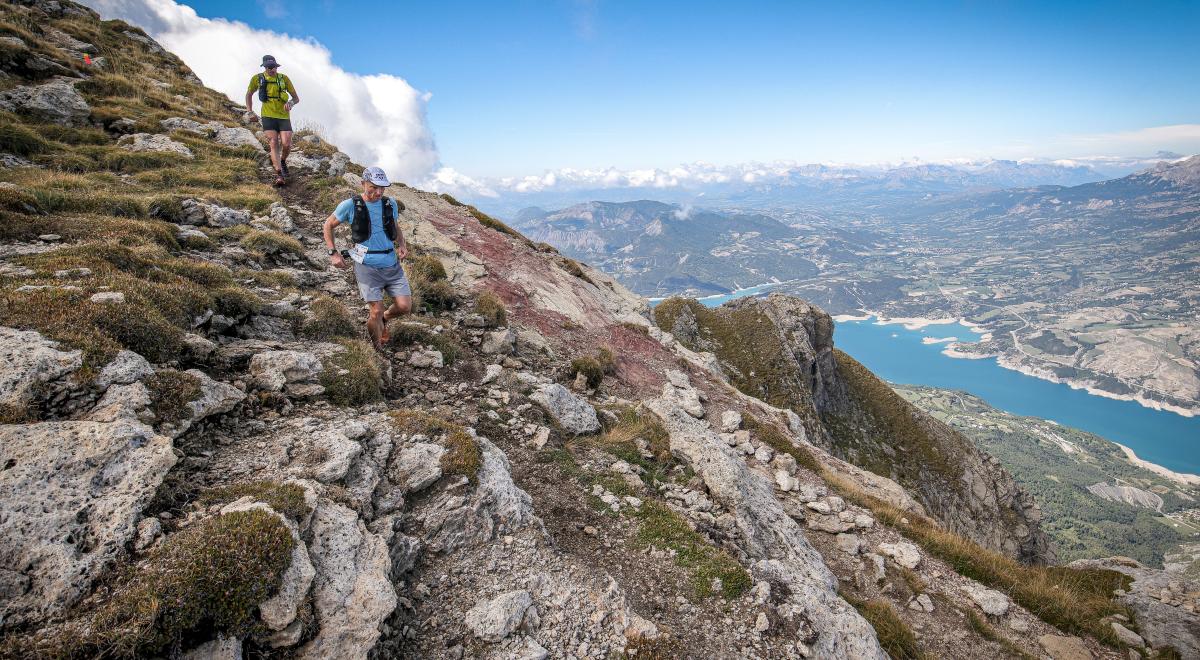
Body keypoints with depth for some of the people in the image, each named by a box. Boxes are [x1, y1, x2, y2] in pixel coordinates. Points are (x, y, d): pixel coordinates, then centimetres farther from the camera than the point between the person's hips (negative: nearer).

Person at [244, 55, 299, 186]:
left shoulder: (284, 78, 5)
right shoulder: (257, 78, 7)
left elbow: (296, 98, 9)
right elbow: (249, 95, 21)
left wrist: (290, 103, -14)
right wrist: (250, 112, 9)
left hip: (284, 117, 0)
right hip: (268, 116, 0)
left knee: (286, 144, -15)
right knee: (273, 143, -15)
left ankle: (283, 160, 20)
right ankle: (279, 174, -23)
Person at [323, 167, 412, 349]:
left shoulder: (391, 204, 6)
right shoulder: (350, 205, -4)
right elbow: (328, 225, 9)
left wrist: (402, 245, 5)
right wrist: (333, 253, 1)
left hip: (392, 264, 4)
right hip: (367, 266, -4)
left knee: (405, 306, -4)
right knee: (377, 311, -6)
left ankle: (383, 319, 30)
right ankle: (377, 348, 17)